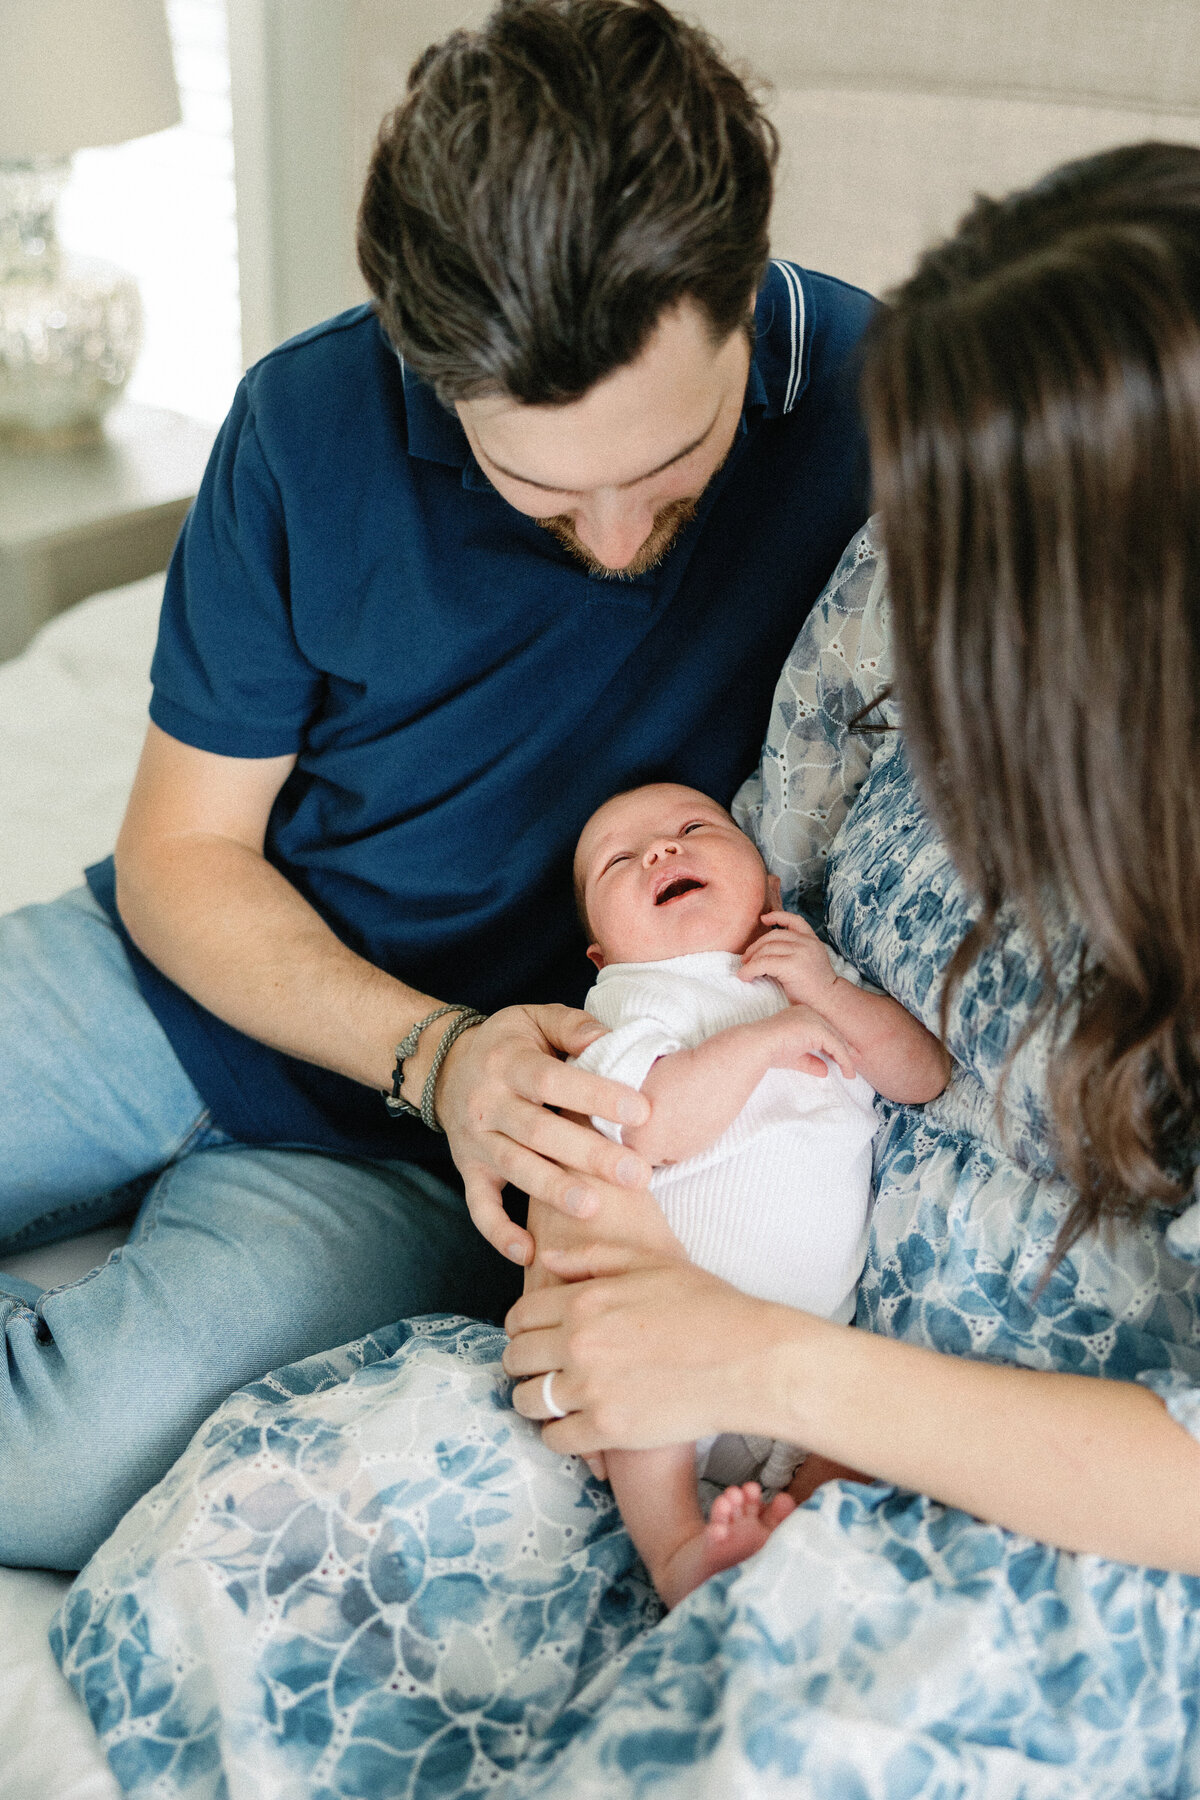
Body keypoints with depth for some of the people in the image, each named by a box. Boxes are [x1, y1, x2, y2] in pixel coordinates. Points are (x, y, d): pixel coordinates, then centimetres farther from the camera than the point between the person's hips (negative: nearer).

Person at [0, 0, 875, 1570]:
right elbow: (179, 855, -4)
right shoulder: (314, 420, -12)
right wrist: (433, 1048, -19)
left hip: (427, 1148, -2)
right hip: (189, 978, 3)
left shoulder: (887, 413, -16)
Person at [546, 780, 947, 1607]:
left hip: (814, 1341, 4)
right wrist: (765, 1038, -16)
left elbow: (928, 1076, 9)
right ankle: (677, 1549, -32)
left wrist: (832, 995, -3)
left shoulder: (815, 969, 20)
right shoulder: (635, 998, 4)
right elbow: (657, 1131, -16)